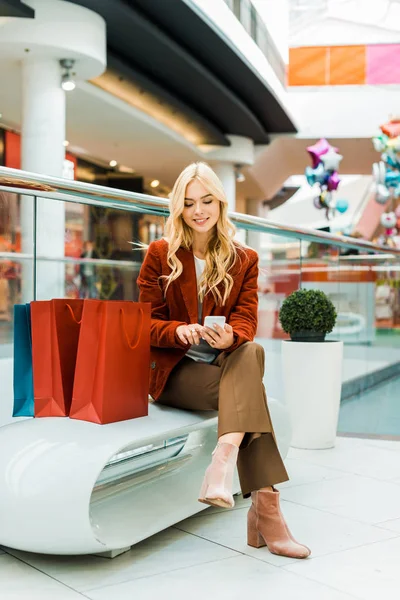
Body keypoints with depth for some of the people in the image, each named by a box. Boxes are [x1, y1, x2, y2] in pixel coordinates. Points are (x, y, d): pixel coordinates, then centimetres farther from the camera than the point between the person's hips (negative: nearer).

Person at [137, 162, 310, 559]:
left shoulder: (244, 260, 10)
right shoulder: (160, 255, 3)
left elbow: (247, 319, -2)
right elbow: (147, 323, -1)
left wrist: (230, 336, -28)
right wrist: (180, 331, -25)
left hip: (227, 362, 3)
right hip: (174, 370, -3)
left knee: (252, 353, -34)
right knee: (249, 393, -30)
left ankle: (225, 453, -44)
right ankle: (265, 506, -34)